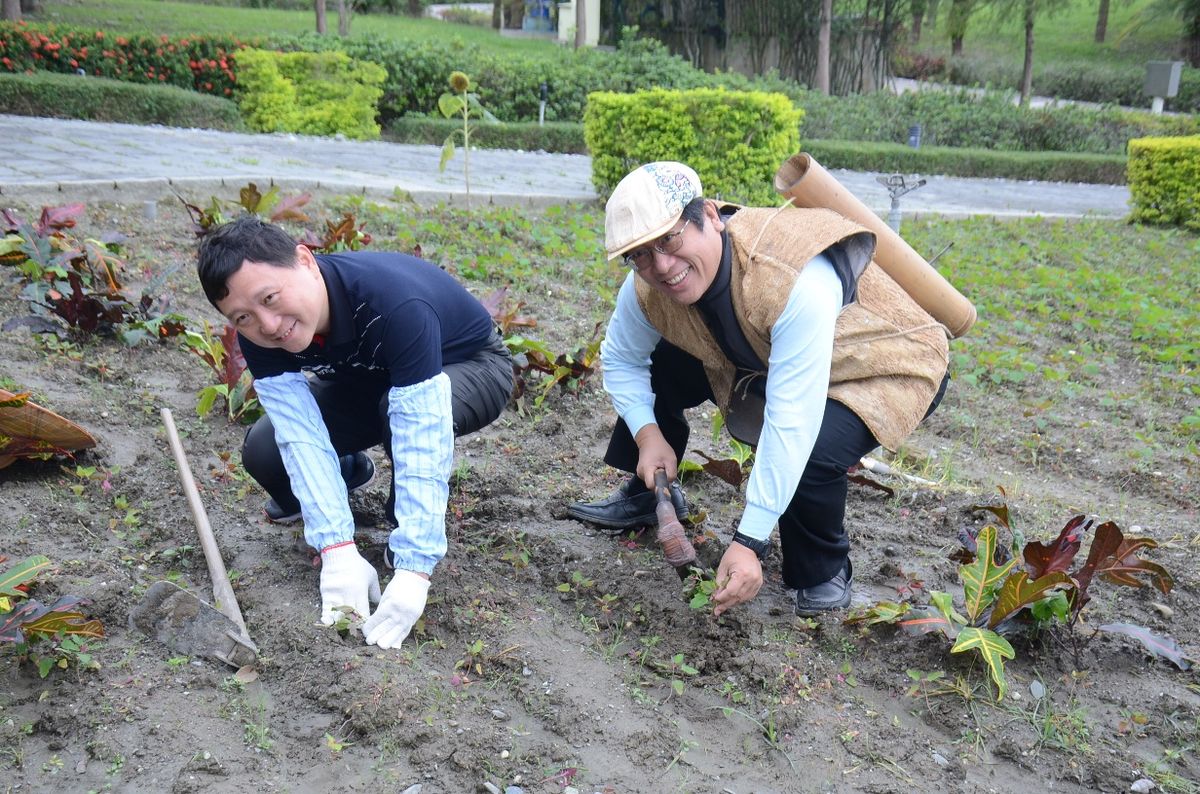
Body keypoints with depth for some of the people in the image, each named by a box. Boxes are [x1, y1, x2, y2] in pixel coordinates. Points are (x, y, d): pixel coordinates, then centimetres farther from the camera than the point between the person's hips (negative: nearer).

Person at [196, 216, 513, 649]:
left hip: (469, 366, -5)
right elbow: (301, 434, -30)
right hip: (367, 379, 5)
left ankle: (407, 543, -9)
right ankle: (347, 470, 20)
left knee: (405, 414, -39)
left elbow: (422, 442, -44)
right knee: (263, 453, -15)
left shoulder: (394, 303, -42)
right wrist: (338, 552, -40)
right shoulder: (258, 332, -24)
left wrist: (413, 572, -49)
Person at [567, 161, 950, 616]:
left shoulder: (797, 281, -41)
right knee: (657, 365, -5)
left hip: (887, 370, -6)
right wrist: (648, 434, -15)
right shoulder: (647, 288, -19)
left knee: (811, 451, -36)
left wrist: (750, 543, -42)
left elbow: (791, 423, -42)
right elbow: (619, 359, 1)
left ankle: (825, 574, -4)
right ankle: (645, 496, 21)